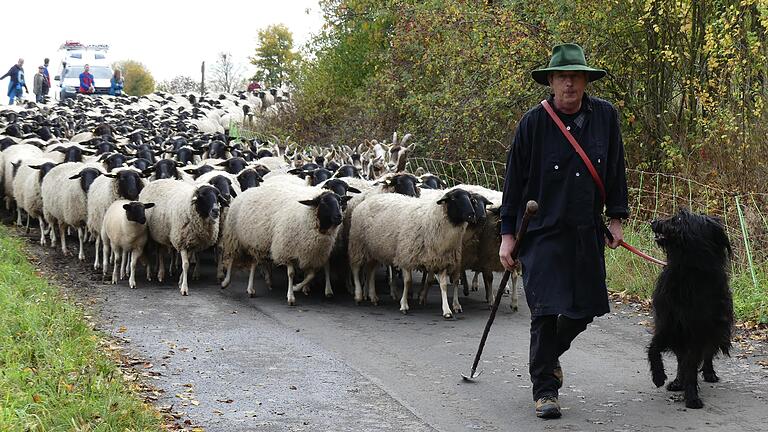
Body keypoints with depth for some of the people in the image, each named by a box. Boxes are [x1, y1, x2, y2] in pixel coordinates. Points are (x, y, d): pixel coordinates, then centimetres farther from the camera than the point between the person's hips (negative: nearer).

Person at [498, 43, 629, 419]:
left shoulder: (606, 116, 2)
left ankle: (549, 354, 40)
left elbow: (615, 171, 12)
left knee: (584, 308, 10)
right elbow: (514, 180, -3)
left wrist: (616, 218, 9)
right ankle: (545, 390, 5)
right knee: (546, 311, -7)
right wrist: (508, 235, -4)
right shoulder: (534, 123, -7)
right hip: (543, 231, -4)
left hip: (587, 233, 4)